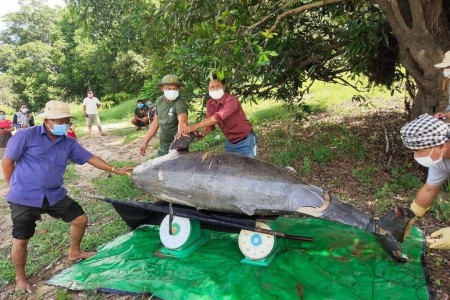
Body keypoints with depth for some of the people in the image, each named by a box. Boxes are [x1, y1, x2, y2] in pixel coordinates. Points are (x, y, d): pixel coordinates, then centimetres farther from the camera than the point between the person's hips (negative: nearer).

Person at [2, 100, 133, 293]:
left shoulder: (68, 143, 4)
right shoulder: (27, 136, -11)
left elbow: (90, 158, 5)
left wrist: (115, 170, 1)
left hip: (54, 195, 5)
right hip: (24, 198, -5)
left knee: (81, 219, 5)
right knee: (20, 240, 2)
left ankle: (74, 253, 31)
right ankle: (20, 278, 27)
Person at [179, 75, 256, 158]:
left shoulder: (231, 100, -25)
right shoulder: (209, 104, -2)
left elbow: (218, 117, -37)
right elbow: (210, 123, -2)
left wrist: (195, 126, -42)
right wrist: (203, 133, -25)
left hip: (245, 141, -6)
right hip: (230, 142, 7)